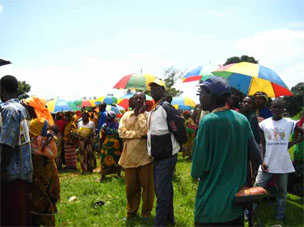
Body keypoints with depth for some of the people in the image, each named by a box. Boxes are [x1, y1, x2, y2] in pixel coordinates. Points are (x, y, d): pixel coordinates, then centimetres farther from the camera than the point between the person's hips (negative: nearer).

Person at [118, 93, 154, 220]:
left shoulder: (148, 115, 1)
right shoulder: (126, 115, 8)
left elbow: (145, 131, -15)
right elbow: (121, 133, -4)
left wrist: (140, 113, -11)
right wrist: (139, 134, -11)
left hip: (145, 156, -2)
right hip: (129, 156, 2)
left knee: (147, 185, 6)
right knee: (131, 186, 11)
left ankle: (146, 211, 23)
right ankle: (131, 210, 29)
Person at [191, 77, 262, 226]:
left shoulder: (208, 121, -18)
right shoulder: (242, 119, 0)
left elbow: (199, 165, -18)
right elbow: (256, 157, 2)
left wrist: (195, 174, 3)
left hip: (213, 204, -6)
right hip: (237, 198, 6)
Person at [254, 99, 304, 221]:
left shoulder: (290, 123, 1)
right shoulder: (264, 123, 2)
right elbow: (262, 144, 3)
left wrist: (292, 143, -1)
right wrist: (262, 161, -5)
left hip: (283, 163, 1)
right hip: (267, 163, -1)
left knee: (282, 191, 11)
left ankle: (280, 217, 25)